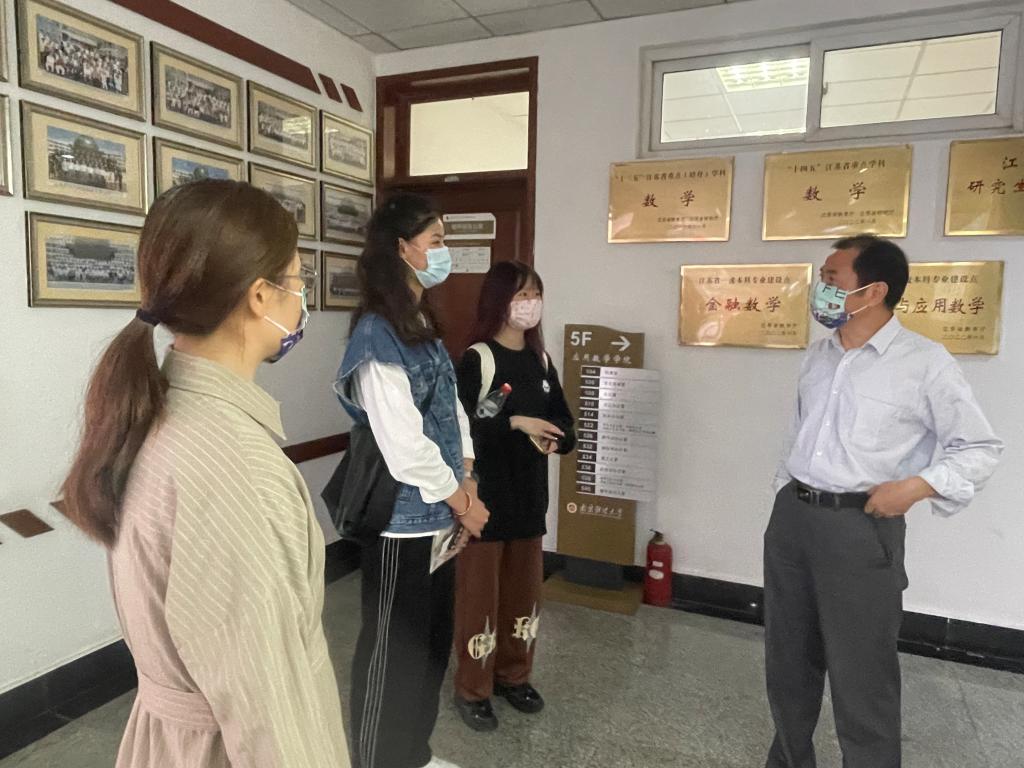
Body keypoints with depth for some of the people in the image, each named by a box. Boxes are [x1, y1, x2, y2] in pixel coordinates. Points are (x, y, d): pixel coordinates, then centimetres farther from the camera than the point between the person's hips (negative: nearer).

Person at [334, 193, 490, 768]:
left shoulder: (424, 324, 10)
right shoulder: (377, 334, -19)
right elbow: (403, 444, -22)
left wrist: (465, 478, 0)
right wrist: (461, 501, -11)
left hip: (438, 511, 9)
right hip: (403, 518, -9)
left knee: (433, 638, 21)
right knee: (394, 647, 9)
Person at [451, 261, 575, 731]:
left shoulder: (540, 360, 8)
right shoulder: (476, 359, -11)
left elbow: (564, 422, 9)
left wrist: (555, 440, -13)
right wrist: (514, 423, -28)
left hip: (529, 494, 6)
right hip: (485, 494, -6)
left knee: (524, 587, 17)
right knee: (480, 590, 5)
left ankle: (514, 675, 36)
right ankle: (472, 690, 23)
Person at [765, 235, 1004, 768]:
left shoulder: (925, 363, -8)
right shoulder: (819, 355, 10)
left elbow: (980, 448, -3)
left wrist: (914, 487, -16)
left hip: (860, 527, -6)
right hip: (792, 517, 6)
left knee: (860, 672, 2)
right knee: (787, 657, 17)